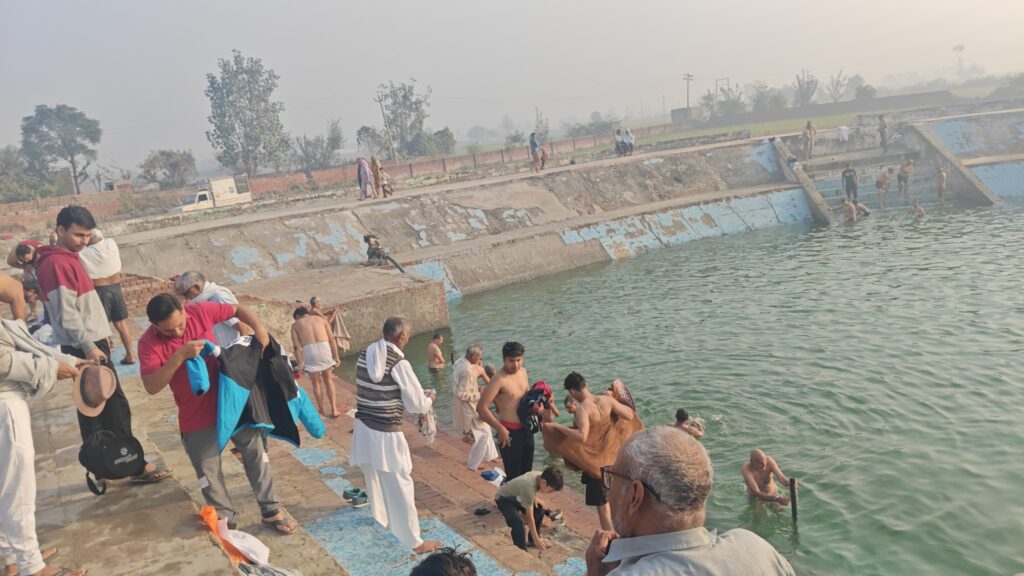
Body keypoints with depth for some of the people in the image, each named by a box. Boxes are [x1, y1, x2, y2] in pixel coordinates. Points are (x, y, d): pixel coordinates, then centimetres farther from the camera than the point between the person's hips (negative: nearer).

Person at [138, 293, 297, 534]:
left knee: (255, 452, 9)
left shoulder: (200, 311, -14)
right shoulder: (149, 343, -18)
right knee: (208, 470, 10)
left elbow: (237, 310, 2)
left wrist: (258, 328, -15)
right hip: (196, 417, -2)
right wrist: (179, 356, -37)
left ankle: (271, 511, 22)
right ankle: (225, 519, 30)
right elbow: (151, 386, -27)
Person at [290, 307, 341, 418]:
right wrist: (336, 356, 10)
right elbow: (332, 339, 12)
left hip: (309, 350, -1)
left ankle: (322, 410, 25)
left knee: (316, 382, 17)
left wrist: (300, 363, 4)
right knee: (328, 379, 18)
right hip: (324, 347, 1)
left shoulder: (295, 325, 20)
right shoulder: (321, 319, 24)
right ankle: (334, 410, 16)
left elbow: (296, 346, 6)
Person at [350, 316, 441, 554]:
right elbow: (417, 404, -13)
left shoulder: (364, 354, 1)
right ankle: (413, 542, 18)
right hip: (386, 435, -7)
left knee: (375, 485, 23)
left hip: (364, 429, 7)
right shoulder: (399, 362, -19)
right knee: (400, 489, 6)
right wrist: (429, 398, 8)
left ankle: (381, 531, 42)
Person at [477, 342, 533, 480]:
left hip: (526, 429, 8)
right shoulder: (499, 379, -22)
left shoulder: (523, 372, 3)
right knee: (513, 476, -2)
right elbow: (481, 407, -25)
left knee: (526, 473, 19)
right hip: (509, 433, -8)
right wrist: (501, 429, -22)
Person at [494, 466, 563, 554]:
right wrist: (536, 540, -25)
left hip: (516, 496, 9)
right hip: (503, 499, -9)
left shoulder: (540, 476, -15)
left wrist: (535, 498, -6)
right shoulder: (529, 487, -38)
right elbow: (530, 517, -31)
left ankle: (532, 539, 25)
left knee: (539, 509, 7)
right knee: (518, 524, -27)